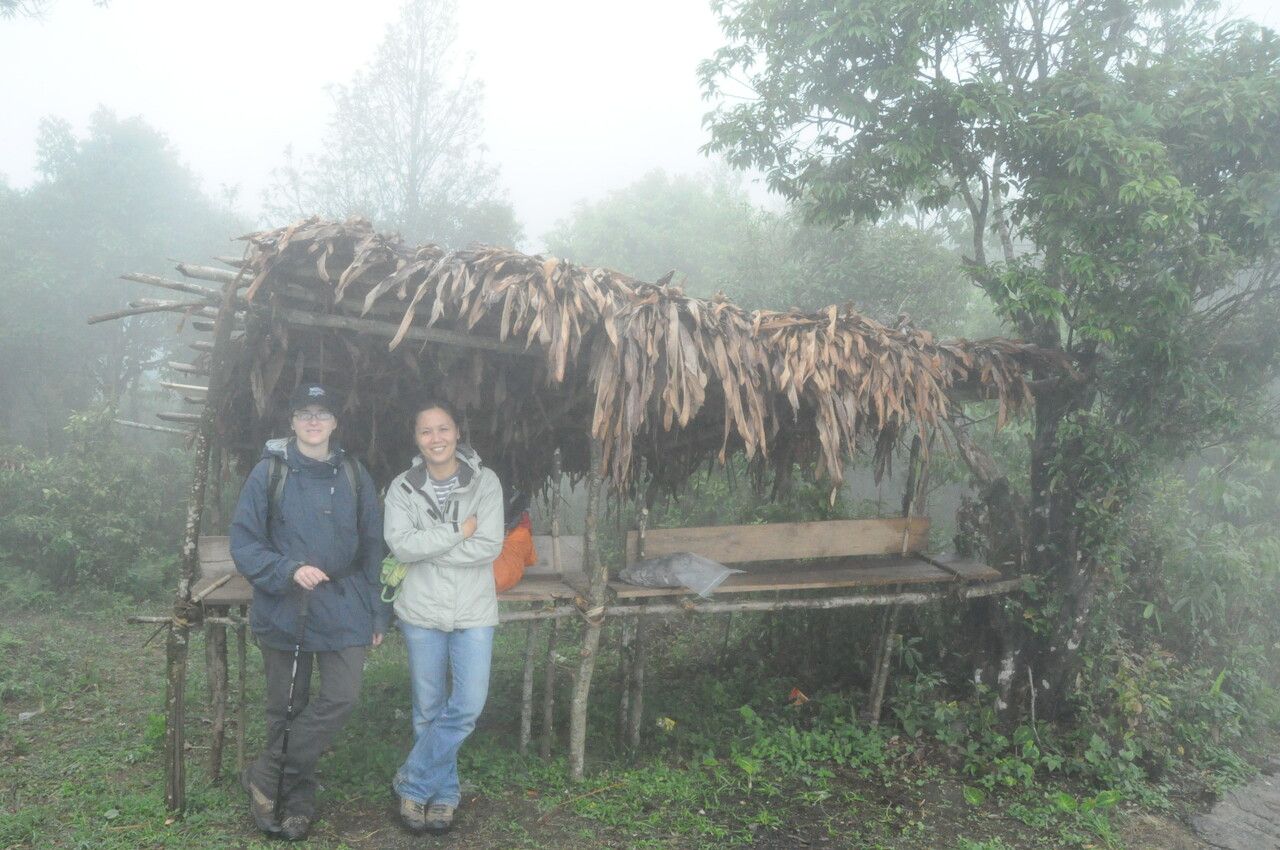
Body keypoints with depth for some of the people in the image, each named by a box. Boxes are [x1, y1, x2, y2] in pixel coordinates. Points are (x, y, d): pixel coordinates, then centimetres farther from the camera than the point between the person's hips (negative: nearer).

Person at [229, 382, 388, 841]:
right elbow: (243, 542, -3)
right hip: (284, 610, -1)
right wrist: (289, 571, -19)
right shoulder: (269, 472, -2)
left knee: (341, 698, -10)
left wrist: (377, 613, 6)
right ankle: (297, 801, 26)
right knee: (285, 710, 8)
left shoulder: (354, 475, 5)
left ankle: (264, 778, 8)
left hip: (343, 610, 1)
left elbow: (371, 548, 8)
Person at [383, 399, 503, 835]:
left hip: (474, 611, 0)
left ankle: (413, 783, 14)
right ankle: (443, 792, 28)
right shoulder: (402, 487, -1)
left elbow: (490, 546, -14)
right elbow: (400, 545, -14)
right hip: (422, 610, 1)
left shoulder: (485, 482, -3)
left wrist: (426, 547, -14)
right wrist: (458, 531, -17)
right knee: (428, 711, 10)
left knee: (468, 705, -5)